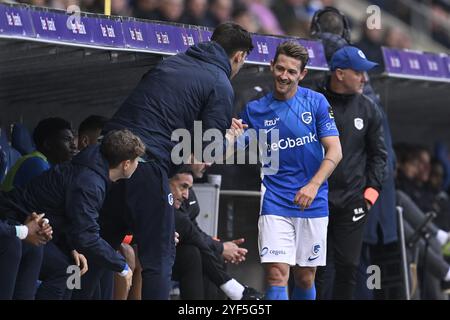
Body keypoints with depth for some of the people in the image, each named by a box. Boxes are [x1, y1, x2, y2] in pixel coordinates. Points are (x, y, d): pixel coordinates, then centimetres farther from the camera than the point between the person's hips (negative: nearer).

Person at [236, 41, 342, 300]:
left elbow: (334, 151, -5)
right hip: (275, 204, -1)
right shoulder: (254, 110, 2)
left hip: (312, 204, 1)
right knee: (276, 274, -14)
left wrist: (314, 185, -19)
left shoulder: (316, 102, 0)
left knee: (305, 279, 9)